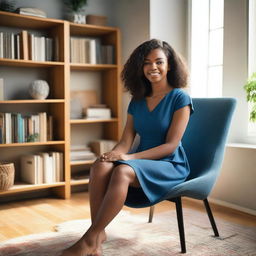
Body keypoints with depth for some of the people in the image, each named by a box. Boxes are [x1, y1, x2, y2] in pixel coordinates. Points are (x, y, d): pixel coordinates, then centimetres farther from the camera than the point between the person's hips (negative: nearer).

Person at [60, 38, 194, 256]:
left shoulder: (180, 98, -5)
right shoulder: (137, 100, 12)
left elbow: (171, 145, -12)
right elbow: (126, 141, 6)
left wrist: (130, 157, -22)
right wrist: (114, 154, -19)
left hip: (170, 165, -5)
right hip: (142, 162, 5)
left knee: (123, 171, -35)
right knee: (101, 166, -28)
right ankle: (98, 234, -27)